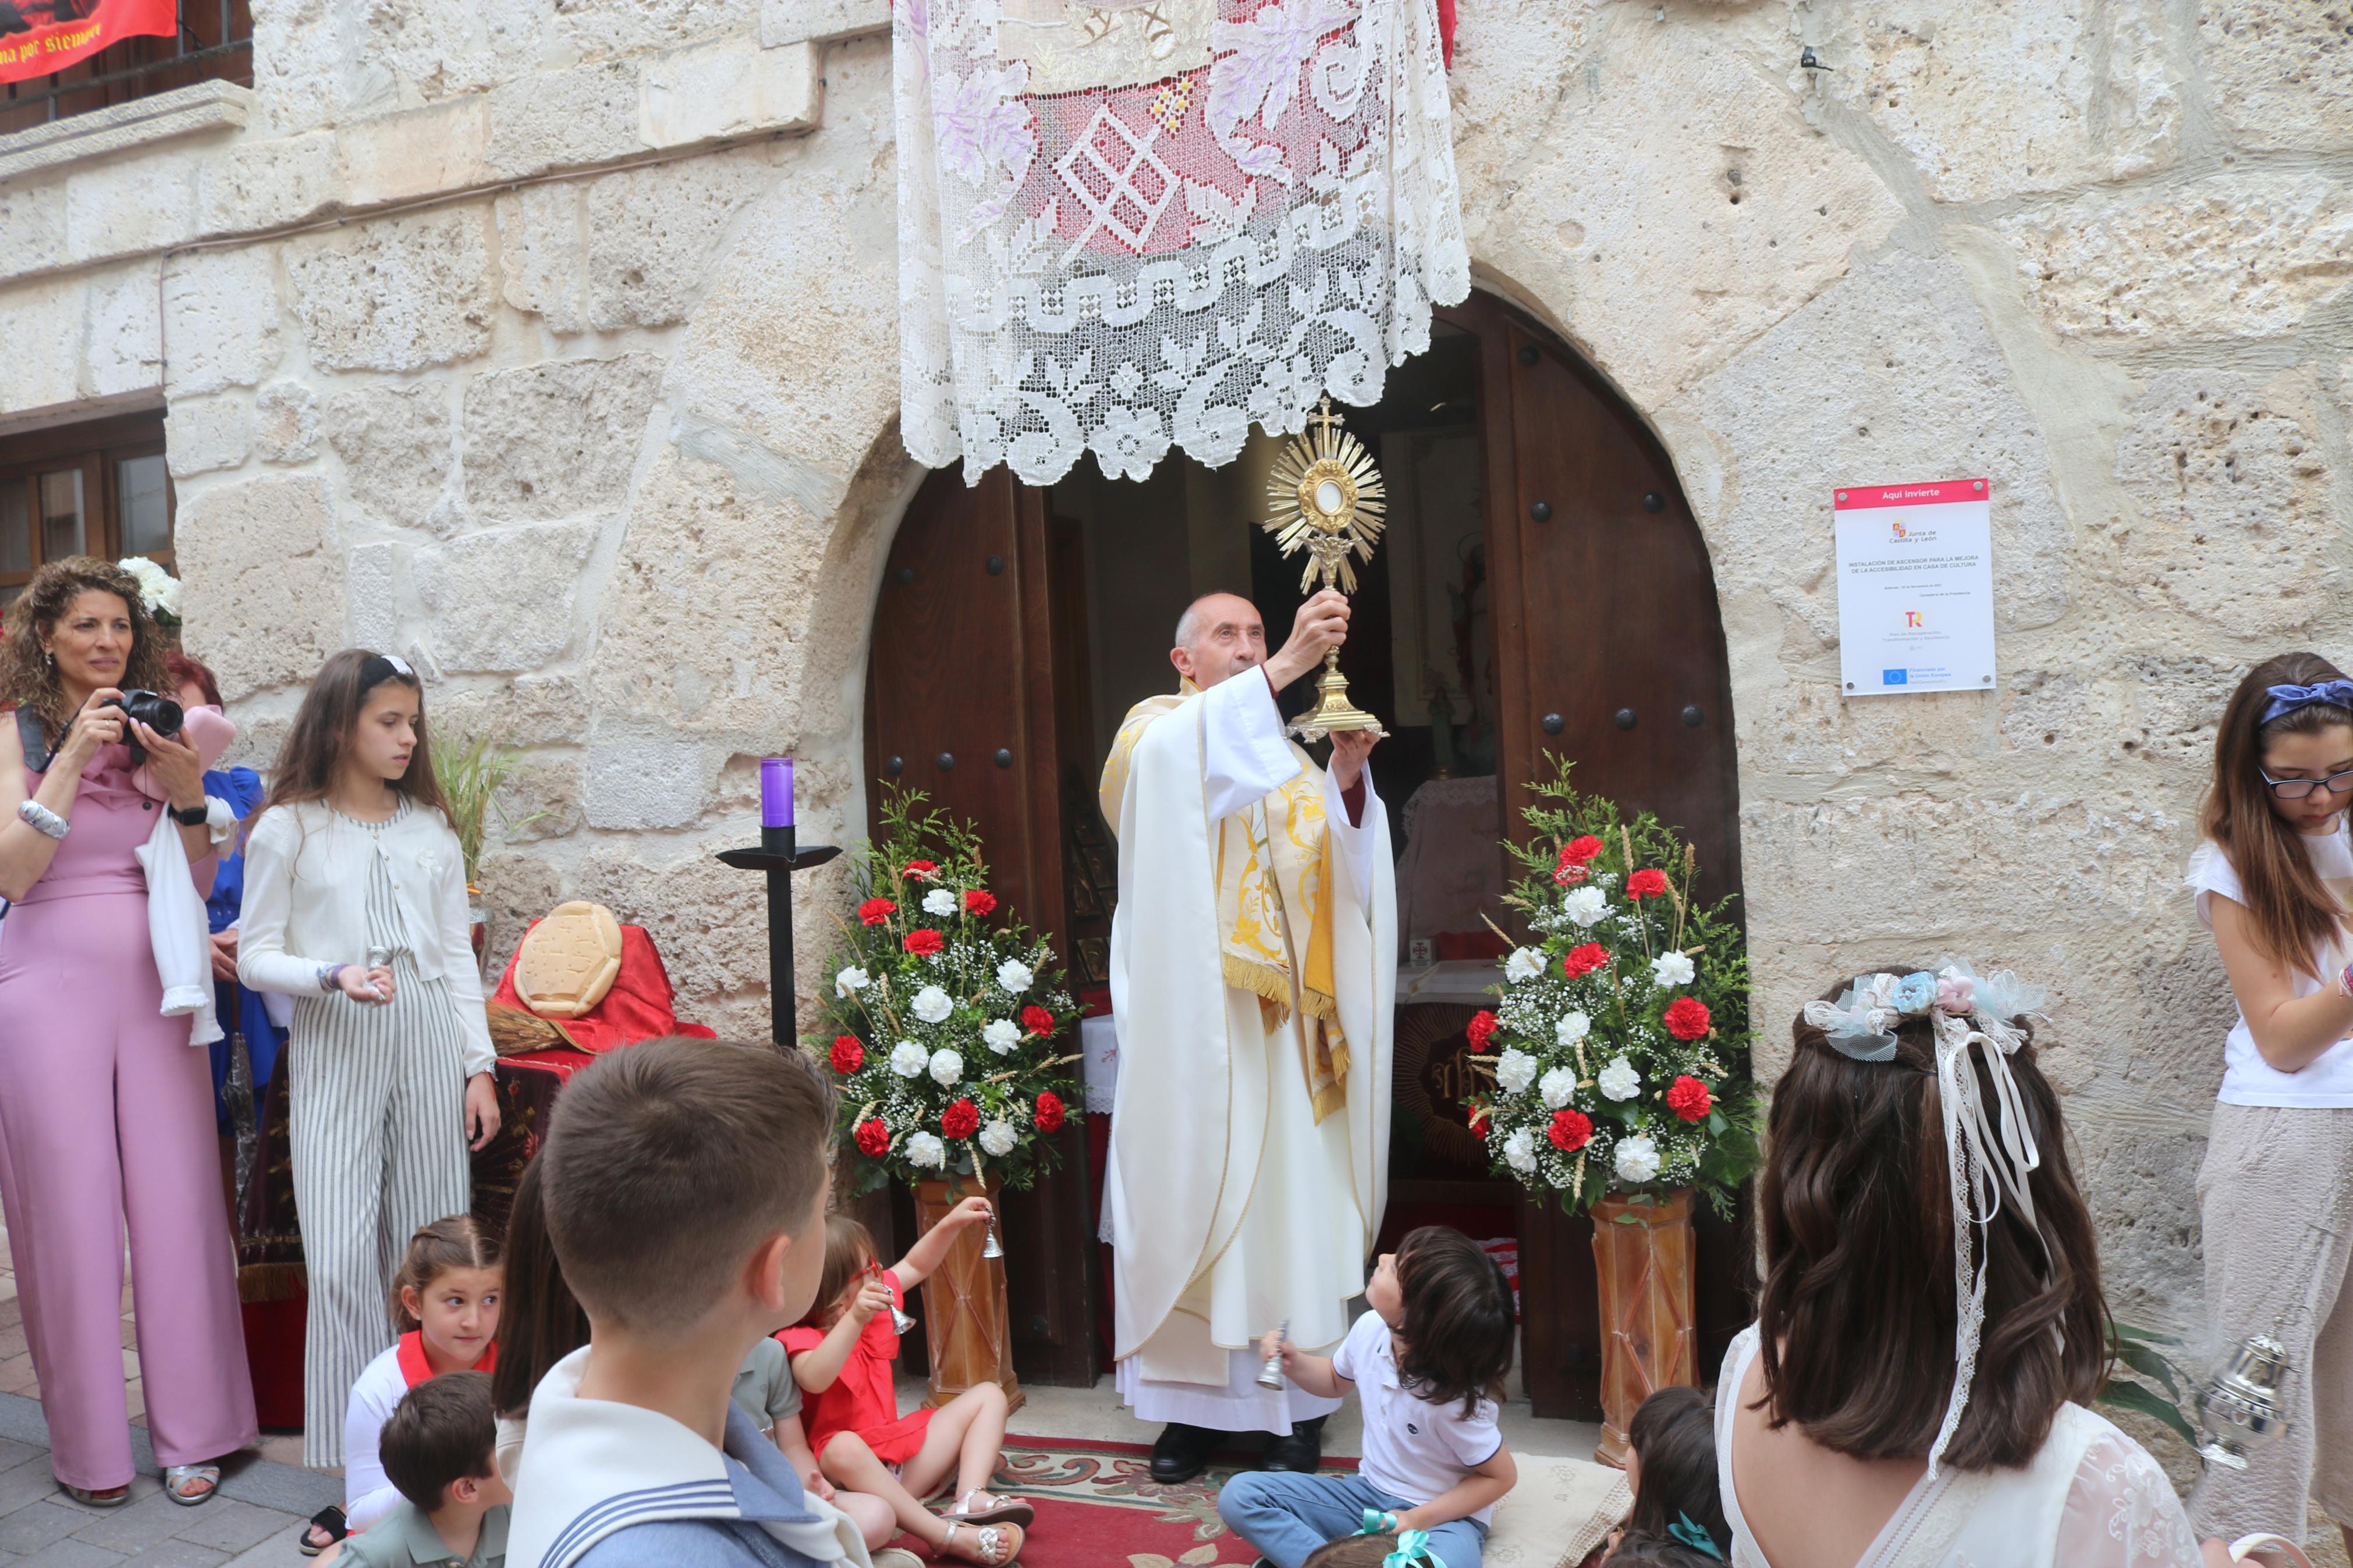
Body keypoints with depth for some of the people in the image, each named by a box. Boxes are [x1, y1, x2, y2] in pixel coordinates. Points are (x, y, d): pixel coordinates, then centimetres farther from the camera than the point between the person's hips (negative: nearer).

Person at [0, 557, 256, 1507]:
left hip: (153, 989, 3)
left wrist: (187, 790, -8)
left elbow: (200, 883, 8)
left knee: (176, 1205, 2)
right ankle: (89, 1444, 16)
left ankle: (191, 1431, 13)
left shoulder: (151, 733, 10)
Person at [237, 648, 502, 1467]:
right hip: (335, 1048, -3)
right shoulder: (287, 830, 1)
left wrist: (479, 1067, 7)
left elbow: (458, 953, 11)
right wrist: (334, 977, -17)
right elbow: (256, 955, 2)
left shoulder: (430, 829, 10)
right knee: (343, 1259, -6)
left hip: (429, 1039, 3)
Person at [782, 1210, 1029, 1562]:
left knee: (988, 1396, 7)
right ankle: (948, 1536, -41)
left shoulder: (872, 1296, 5)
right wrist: (855, 1319, -50)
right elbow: (814, 1380, -42)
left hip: (899, 1449, 9)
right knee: (843, 1446, -43)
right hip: (845, 1474, -9)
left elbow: (916, 1266, 21)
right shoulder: (801, 1338, -18)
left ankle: (969, 1501, -20)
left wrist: (951, 1223, 6)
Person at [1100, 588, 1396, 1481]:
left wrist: (1346, 778, -17)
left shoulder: (1280, 750, 18)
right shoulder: (1157, 730, 7)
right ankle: (1197, 1398, 8)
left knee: (1289, 1191, 0)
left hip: (1272, 1017, 3)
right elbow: (1171, 754, -21)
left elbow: (1329, 855, 3)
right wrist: (1287, 666, -31)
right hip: (1186, 1018, -3)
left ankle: (1297, 1404, 7)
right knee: (1191, 1187, -1)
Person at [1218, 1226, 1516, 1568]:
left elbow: (1502, 1476, -13)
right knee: (1239, 1495, -9)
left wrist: (1419, 1519, -19)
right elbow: (1336, 1382, 14)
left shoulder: (1456, 1399, -28)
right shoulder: (1370, 1330, -10)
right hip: (1370, 1490, 6)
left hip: (1443, 1514, -6)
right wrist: (1295, 1363, -6)